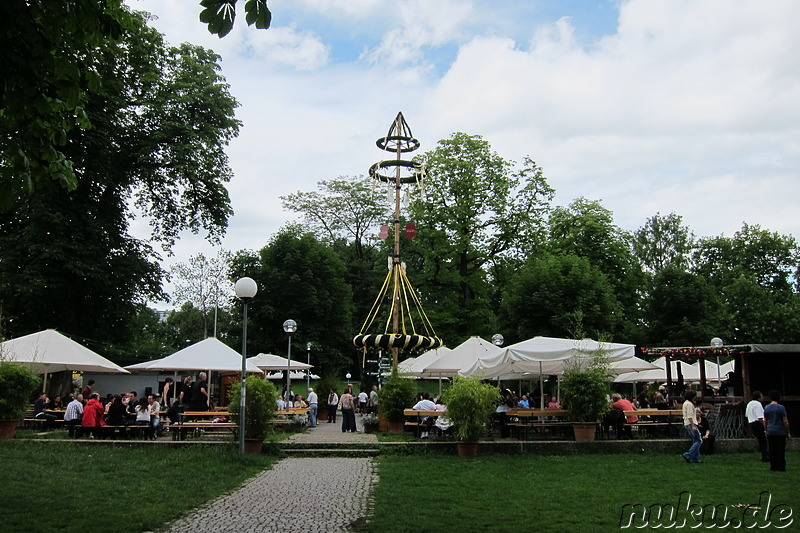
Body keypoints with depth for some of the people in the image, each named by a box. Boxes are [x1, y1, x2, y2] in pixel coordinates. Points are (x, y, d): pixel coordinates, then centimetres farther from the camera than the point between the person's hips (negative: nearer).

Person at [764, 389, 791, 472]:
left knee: (772, 451, 8)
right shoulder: (781, 408, -9)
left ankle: (773, 467, 10)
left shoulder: (766, 408, 3)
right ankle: (781, 467, 3)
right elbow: (785, 422, -8)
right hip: (780, 432, -3)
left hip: (770, 432, 3)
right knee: (781, 450, 2)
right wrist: (788, 433, 0)